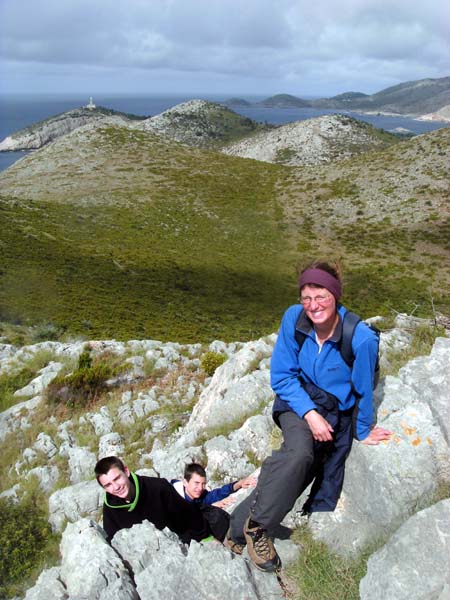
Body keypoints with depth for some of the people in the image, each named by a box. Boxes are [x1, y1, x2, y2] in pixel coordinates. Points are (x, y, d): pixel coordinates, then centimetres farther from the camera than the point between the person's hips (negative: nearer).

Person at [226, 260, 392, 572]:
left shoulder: (362, 339, -23)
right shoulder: (294, 318, -15)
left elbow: (364, 392, -5)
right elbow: (282, 376, -6)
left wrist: (364, 431, 11)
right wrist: (310, 413, -17)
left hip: (335, 411, 0)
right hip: (297, 399, 0)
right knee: (299, 452, -31)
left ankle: (240, 529, 3)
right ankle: (256, 526, -15)